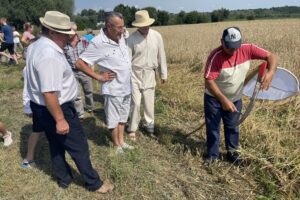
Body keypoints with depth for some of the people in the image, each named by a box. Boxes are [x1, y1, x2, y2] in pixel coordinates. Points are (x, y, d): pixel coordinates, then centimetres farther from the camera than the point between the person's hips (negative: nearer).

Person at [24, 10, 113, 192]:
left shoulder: (37, 46, 6)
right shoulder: (49, 55, -28)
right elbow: (49, 93, -31)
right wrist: (60, 119, -25)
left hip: (40, 107, 10)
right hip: (56, 109, -10)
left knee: (56, 144, 23)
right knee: (79, 147, 5)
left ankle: (64, 178, 41)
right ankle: (94, 183, 23)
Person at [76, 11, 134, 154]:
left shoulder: (121, 37, 0)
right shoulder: (99, 43, -21)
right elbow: (80, 63, -18)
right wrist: (99, 77, -16)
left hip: (126, 87, 7)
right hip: (113, 89, -7)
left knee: (123, 117, 20)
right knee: (114, 119, 10)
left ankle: (121, 141, 38)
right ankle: (117, 145, 30)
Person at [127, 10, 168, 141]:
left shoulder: (157, 36, -3)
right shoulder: (131, 38, -10)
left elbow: (161, 56, 4)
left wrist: (163, 74, 7)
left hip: (149, 74, 2)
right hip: (135, 74, -2)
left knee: (149, 101, 10)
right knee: (135, 102, -1)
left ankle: (150, 124, 30)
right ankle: (132, 129, 15)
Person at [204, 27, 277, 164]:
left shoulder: (247, 49, -16)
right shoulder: (216, 56, -28)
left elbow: (271, 56, -12)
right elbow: (209, 81, -31)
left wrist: (270, 72, -33)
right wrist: (223, 100, -38)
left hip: (235, 98, 4)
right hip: (214, 98, -3)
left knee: (233, 127, 17)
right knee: (213, 128, 7)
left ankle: (232, 152, 37)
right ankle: (212, 156, 25)